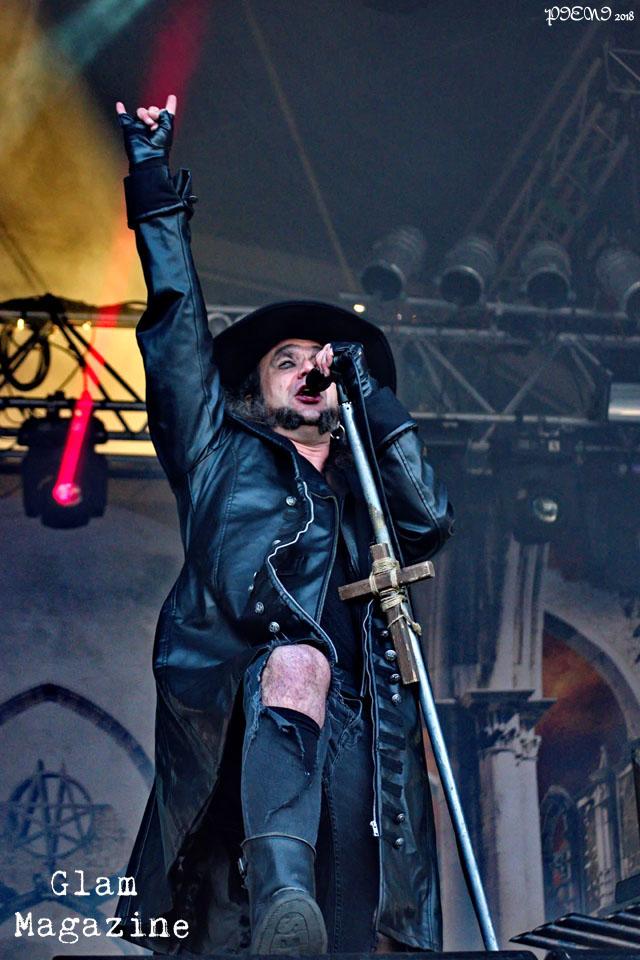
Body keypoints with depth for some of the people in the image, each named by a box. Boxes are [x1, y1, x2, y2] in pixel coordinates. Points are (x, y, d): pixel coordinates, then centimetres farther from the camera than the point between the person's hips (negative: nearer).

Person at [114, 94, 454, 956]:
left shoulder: (360, 488, 31)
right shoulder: (221, 454, 24)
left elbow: (429, 521, 12)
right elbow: (180, 331, 17)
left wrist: (374, 398, 14)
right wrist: (157, 193, 14)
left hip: (343, 728, 4)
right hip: (228, 698, -4)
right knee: (298, 661, -39)